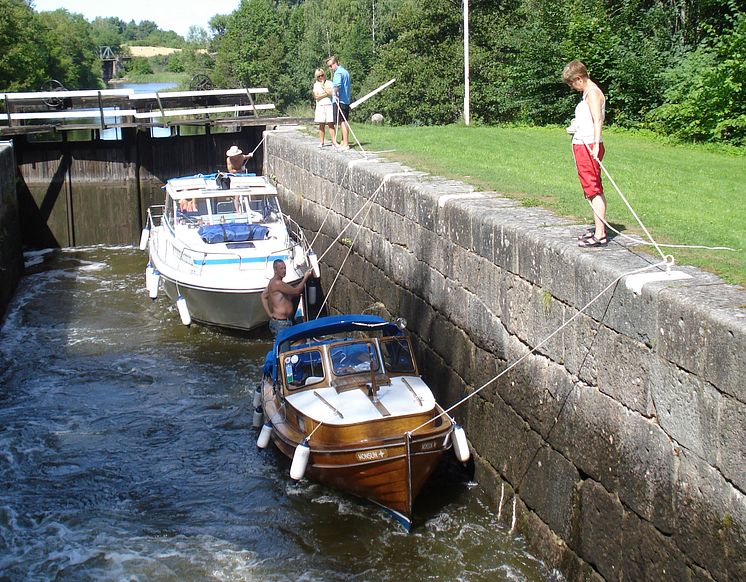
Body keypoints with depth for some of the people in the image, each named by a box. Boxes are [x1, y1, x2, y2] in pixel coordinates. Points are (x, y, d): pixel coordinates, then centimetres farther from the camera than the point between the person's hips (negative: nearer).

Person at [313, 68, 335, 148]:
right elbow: (316, 96, -2)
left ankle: (333, 141, -7)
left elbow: (331, 93, -8)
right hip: (320, 106, 2)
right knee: (321, 125, 2)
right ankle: (321, 142, 5)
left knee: (331, 124, -6)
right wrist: (326, 94, -7)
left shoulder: (329, 83, 7)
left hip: (329, 105, -1)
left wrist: (323, 86, -3)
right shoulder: (316, 85, 10)